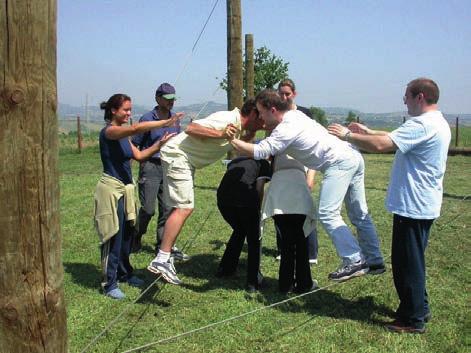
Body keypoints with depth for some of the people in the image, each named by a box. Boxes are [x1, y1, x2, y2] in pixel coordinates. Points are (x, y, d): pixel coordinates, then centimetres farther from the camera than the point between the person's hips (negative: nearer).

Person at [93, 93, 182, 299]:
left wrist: (160, 143, 1)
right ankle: (109, 284, 4)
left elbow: (139, 155, 11)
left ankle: (124, 273, 29)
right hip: (111, 188, -9)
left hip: (125, 189, 9)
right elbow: (136, 128, -30)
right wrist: (165, 123, -31)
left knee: (126, 235, 14)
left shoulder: (123, 134, 14)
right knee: (114, 237, -5)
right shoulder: (109, 131, -13)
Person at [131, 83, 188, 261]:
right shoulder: (147, 119, -6)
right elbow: (135, 145, -3)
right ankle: (136, 239, 19)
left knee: (167, 209, 6)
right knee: (148, 208, -4)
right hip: (151, 166, -5)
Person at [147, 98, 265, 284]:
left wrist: (249, 135, 6)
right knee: (184, 208, -16)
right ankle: (161, 260, -19)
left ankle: (165, 253, 19)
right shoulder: (227, 119, -20)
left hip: (186, 160, 11)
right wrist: (221, 134, -35)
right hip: (177, 155, -11)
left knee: (181, 207, 12)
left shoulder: (238, 125, 10)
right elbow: (191, 128, -27)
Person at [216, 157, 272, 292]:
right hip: (246, 199, -4)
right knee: (254, 240, 16)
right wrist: (258, 208, 13)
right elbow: (259, 187, 3)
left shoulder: (235, 161, 32)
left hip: (223, 198, 5)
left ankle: (225, 268, 36)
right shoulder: (263, 163, 18)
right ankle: (253, 281, 12)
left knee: (239, 231, 31)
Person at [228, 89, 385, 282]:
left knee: (328, 215, -13)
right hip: (354, 157, 10)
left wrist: (233, 140, -11)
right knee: (359, 214, 15)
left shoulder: (286, 129, -15)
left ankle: (354, 261, -12)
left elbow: (259, 152, -19)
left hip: (339, 163, -10)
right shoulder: (294, 114, 14)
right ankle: (374, 260, 23)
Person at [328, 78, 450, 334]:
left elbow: (381, 145, -29)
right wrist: (368, 132, 13)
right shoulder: (437, 123, 13)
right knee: (413, 260, 21)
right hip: (423, 205, 11)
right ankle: (419, 308, 34)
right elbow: (396, 138, 20)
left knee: (408, 263, 1)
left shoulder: (421, 125, -22)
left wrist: (348, 135, -16)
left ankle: (412, 320, 12)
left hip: (412, 207, -11)